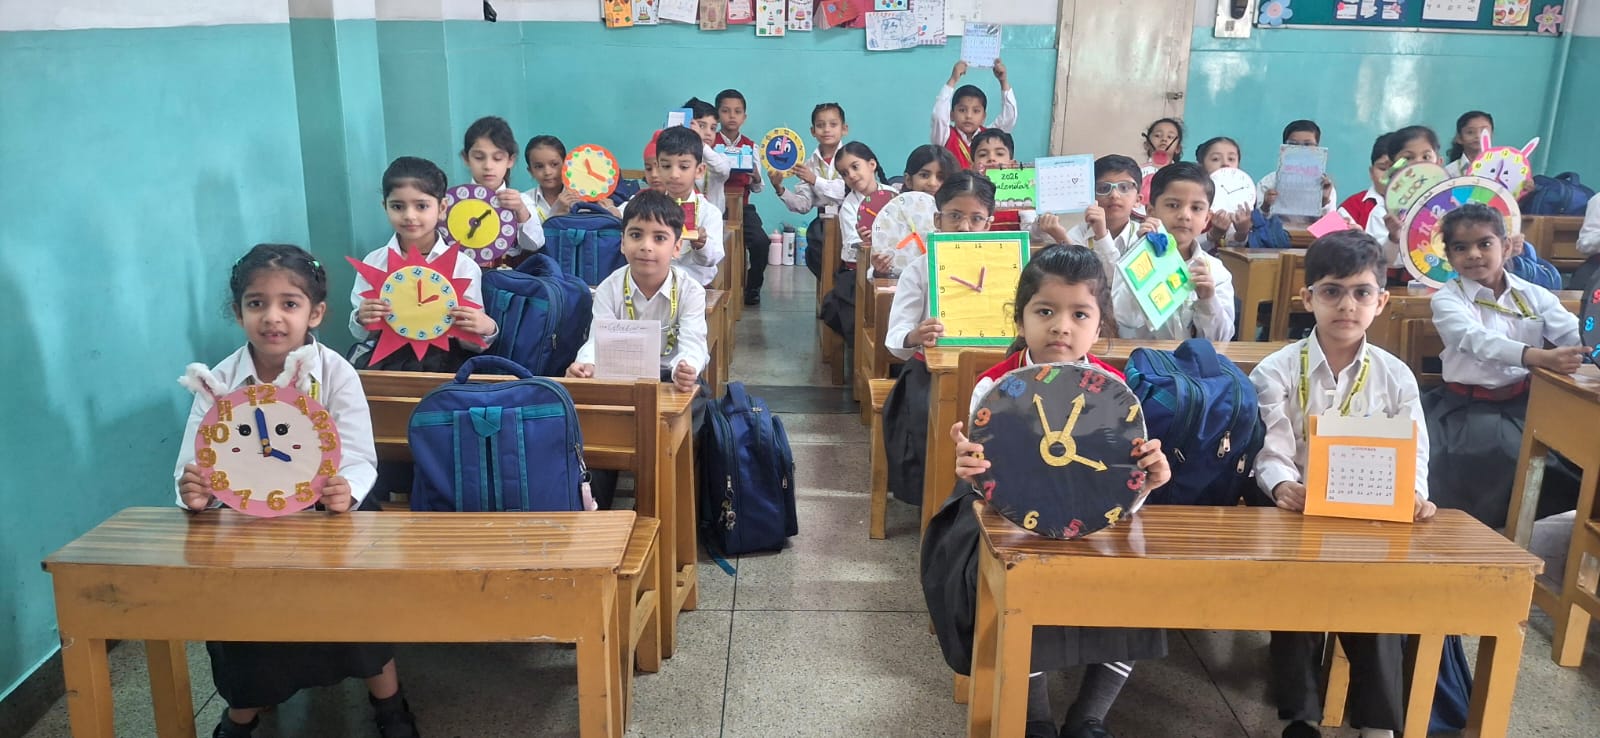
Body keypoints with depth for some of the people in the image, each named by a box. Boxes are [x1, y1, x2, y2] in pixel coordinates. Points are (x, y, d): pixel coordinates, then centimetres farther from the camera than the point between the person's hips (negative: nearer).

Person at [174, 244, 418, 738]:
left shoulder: (335, 374, -10)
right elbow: (195, 464, -8)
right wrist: (194, 491, -32)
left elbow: (359, 459, -16)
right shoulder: (217, 382, -5)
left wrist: (347, 490, -39)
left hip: (326, 513, -2)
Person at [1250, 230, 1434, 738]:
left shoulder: (1396, 377, 5)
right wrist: (1282, 486, -33)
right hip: (1298, 514, -2)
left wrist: (1412, 494, -23)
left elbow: (1412, 453, 0)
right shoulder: (1276, 371, -2)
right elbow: (1271, 452, -11)